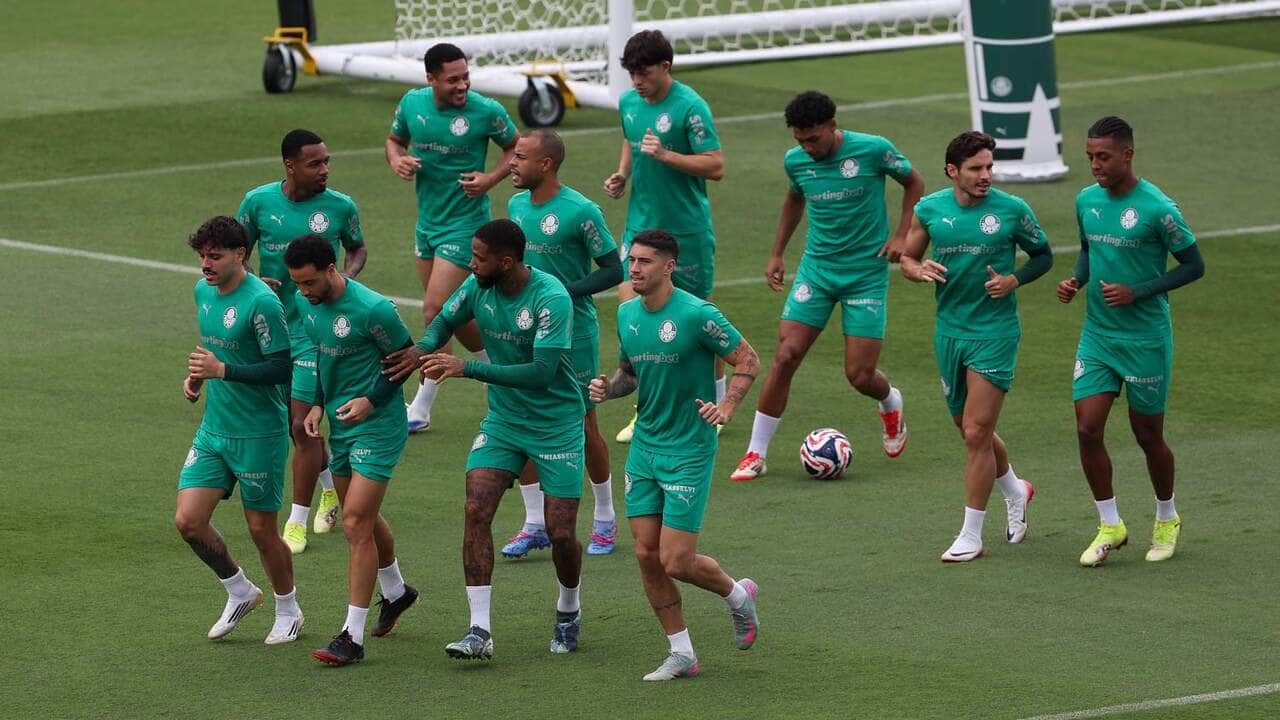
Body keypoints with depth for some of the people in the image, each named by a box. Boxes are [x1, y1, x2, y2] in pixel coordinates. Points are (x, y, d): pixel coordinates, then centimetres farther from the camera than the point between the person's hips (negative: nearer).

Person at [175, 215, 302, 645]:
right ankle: (240, 593, 21)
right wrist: (197, 376, 7)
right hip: (213, 429, 7)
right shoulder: (204, 291, 6)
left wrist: (223, 370, -27)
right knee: (188, 520, -2)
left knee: (261, 529, 4)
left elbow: (282, 368, -21)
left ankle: (288, 612, 27)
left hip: (260, 434, -7)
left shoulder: (261, 302, -19)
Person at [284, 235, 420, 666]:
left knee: (356, 524, -11)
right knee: (362, 518, 21)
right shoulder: (305, 303, 0)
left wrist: (372, 400, -17)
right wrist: (317, 404, 4)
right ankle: (395, 591, 47)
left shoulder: (372, 309, -22)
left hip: (378, 426, -8)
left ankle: (353, 637, -8)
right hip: (339, 424, 8)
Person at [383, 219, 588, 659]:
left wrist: (468, 368, -34)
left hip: (557, 424, -5)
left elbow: (542, 372, -32)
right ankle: (480, 631, -13)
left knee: (561, 533, -3)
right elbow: (445, 320, 14)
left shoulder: (551, 298, -25)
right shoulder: (478, 288, -6)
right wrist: (423, 349, -10)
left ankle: (568, 614, 29)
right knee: (476, 511, -14)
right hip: (502, 421, 5)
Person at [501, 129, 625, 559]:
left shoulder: (580, 212, -16)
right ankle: (535, 524, 12)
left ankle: (605, 520, 21)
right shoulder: (516, 205, 5)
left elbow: (614, 270, -12)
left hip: (573, 333, -6)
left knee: (584, 428, 4)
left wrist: (564, 291, -21)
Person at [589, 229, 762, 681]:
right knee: (647, 555, 2)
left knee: (676, 562, -8)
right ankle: (682, 654, 14)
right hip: (644, 445, 7)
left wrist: (726, 408, -22)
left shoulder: (697, 315, -16)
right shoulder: (627, 314, 5)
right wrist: (609, 387, -3)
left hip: (689, 450, -7)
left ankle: (738, 596, 24)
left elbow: (748, 361, -8)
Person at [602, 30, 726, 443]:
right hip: (641, 222, 5)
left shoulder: (689, 107, -17)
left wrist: (665, 155, -28)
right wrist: (622, 174, 5)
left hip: (686, 228, -5)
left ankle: (717, 405, 24)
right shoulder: (628, 103, 4)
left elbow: (716, 166, -18)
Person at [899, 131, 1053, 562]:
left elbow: (1043, 256, 6)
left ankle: (971, 537, -1)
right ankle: (1015, 491, 45)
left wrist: (1014, 280, -13)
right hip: (949, 330, 4)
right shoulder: (930, 209, 0)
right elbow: (907, 257, 12)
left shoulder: (1012, 210, -8)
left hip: (995, 332, -4)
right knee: (970, 428, 17)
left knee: (976, 432, -9)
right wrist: (919, 271, -11)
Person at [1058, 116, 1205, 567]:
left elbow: (1193, 265, -9)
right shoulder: (1087, 201, 3)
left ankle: (1167, 520, 30)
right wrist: (1076, 280, -1)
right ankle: (1110, 526, 9)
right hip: (1096, 337, 5)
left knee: (1148, 436, 6)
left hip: (1146, 339, -5)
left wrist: (1137, 292, -18)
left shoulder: (1157, 208, -15)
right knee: (1087, 429, -6)